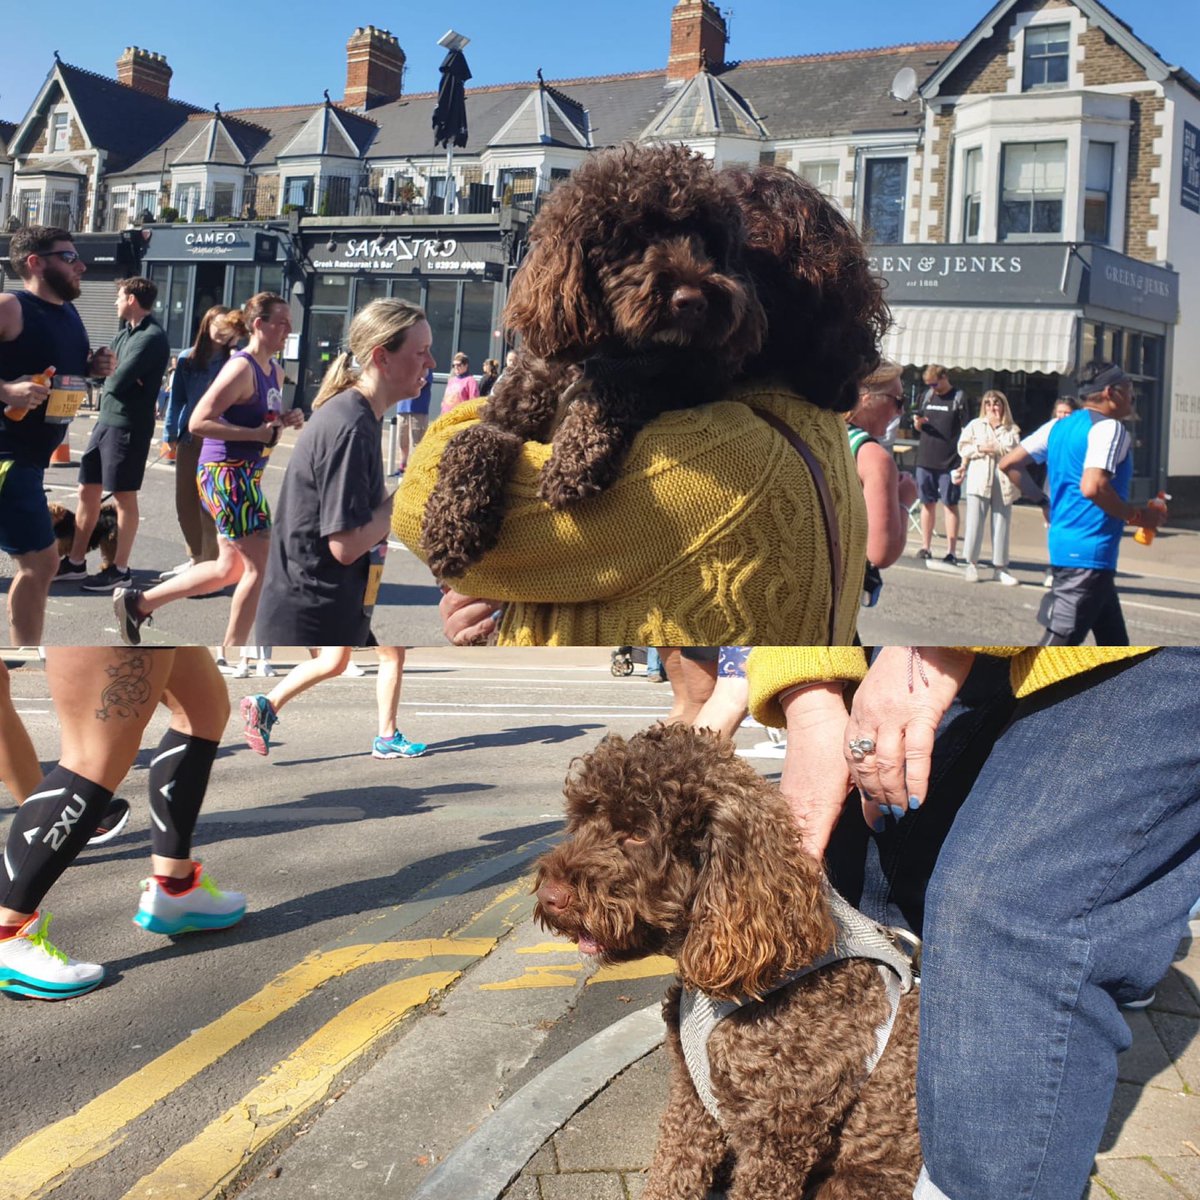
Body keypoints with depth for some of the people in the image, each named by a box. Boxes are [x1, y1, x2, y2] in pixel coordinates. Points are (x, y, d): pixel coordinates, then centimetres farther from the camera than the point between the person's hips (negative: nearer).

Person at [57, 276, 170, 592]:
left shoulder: (152, 338, -15)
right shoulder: (124, 333, 16)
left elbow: (118, 382, -20)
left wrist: (110, 377, 0)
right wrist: (114, 378, -10)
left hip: (129, 426, -9)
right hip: (106, 420, 9)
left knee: (124, 497, -1)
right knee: (87, 491, 12)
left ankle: (119, 570, 7)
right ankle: (75, 563, 21)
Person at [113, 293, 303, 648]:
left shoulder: (275, 372, 12)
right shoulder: (241, 368, -16)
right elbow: (198, 423, -22)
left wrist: (286, 420, 6)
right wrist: (258, 434, -24)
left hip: (245, 475, 10)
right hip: (226, 473, -10)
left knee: (230, 568, 16)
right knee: (260, 565, -6)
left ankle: (137, 602, 25)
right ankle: (232, 647, 6)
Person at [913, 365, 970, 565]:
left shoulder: (958, 398, -3)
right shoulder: (927, 396, 10)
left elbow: (965, 430, -4)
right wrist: (918, 423, -6)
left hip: (949, 462, -4)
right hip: (925, 459, 4)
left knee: (950, 504, -1)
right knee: (927, 503, 10)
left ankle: (951, 551, 1)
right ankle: (925, 547, 17)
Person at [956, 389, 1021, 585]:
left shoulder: (1011, 429, 9)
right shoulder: (975, 425, 11)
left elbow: (1016, 451, -3)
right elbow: (963, 447, 3)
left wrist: (996, 448, -15)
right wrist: (980, 448, -11)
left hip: (1003, 481, 0)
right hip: (979, 480, 0)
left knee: (1002, 525, 5)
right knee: (974, 523, -3)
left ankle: (1001, 567, 11)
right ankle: (972, 564, 5)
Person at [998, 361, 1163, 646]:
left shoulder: (1058, 426, 13)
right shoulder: (1110, 428, -12)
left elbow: (1009, 464, 12)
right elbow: (1093, 487, -26)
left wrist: (1043, 501, 20)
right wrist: (1137, 515, -12)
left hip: (1064, 544, 10)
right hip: (1089, 553, -10)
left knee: (1114, 642, 18)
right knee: (1058, 643, -9)